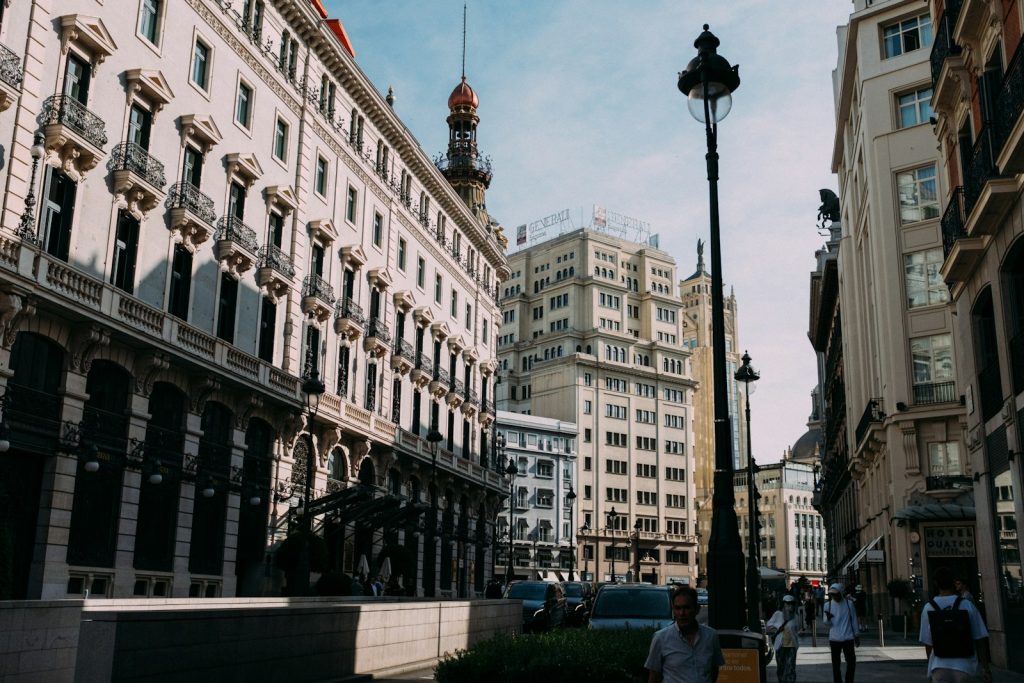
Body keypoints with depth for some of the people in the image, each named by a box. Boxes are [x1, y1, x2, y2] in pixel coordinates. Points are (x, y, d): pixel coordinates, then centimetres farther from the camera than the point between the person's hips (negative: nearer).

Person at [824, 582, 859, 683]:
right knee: (836, 664, 4)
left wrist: (856, 635, 7)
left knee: (851, 662, -2)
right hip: (834, 638, 0)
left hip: (848, 637, 0)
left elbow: (854, 620, 7)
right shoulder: (828, 605, 0)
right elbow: (826, 623, -1)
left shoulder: (849, 603, -1)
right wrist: (828, 618, -24)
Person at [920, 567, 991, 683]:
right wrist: (985, 668, 8)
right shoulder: (967, 605, -2)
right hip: (964, 666, 0)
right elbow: (980, 639, 0)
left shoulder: (928, 608, 0)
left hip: (939, 666, 0)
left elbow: (927, 643, 4)